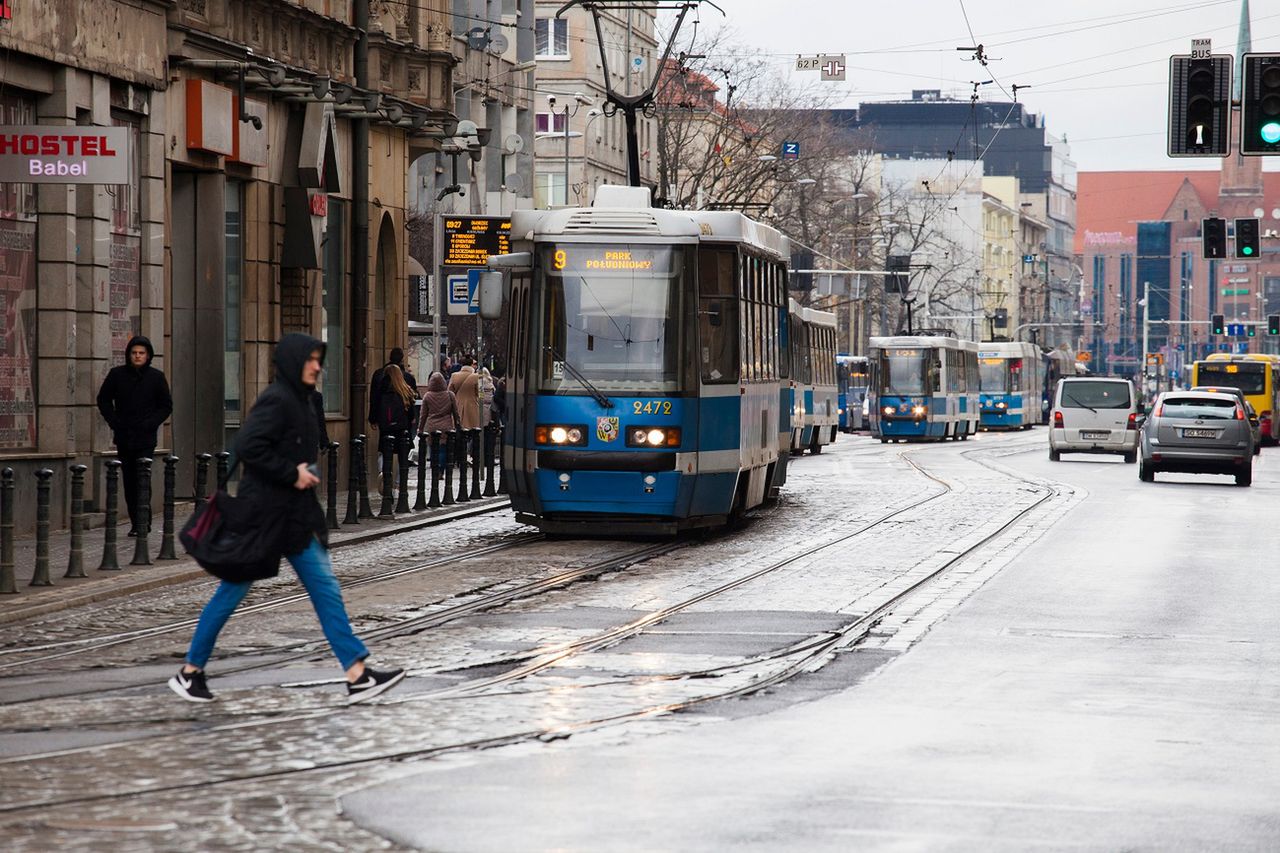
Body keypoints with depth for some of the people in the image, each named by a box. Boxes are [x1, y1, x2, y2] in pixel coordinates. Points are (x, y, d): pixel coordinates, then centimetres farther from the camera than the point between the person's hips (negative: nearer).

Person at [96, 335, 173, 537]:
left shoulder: (156, 377, 2)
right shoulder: (117, 374, 5)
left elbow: (166, 406, 8)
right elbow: (103, 399, 14)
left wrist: (151, 423, -6)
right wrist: (113, 421, 1)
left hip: (145, 438, -3)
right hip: (123, 437, 3)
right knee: (129, 481, 5)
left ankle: (140, 523, -15)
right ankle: (136, 522, 13)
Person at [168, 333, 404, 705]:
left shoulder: (301, 400, 13)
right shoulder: (276, 400, -16)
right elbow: (248, 447, -26)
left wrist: (304, 471, 8)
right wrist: (292, 474, -20)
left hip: (296, 513, 9)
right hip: (263, 512, -9)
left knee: (326, 589, 2)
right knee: (233, 591, 2)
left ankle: (358, 675, -1)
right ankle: (190, 672, 14)